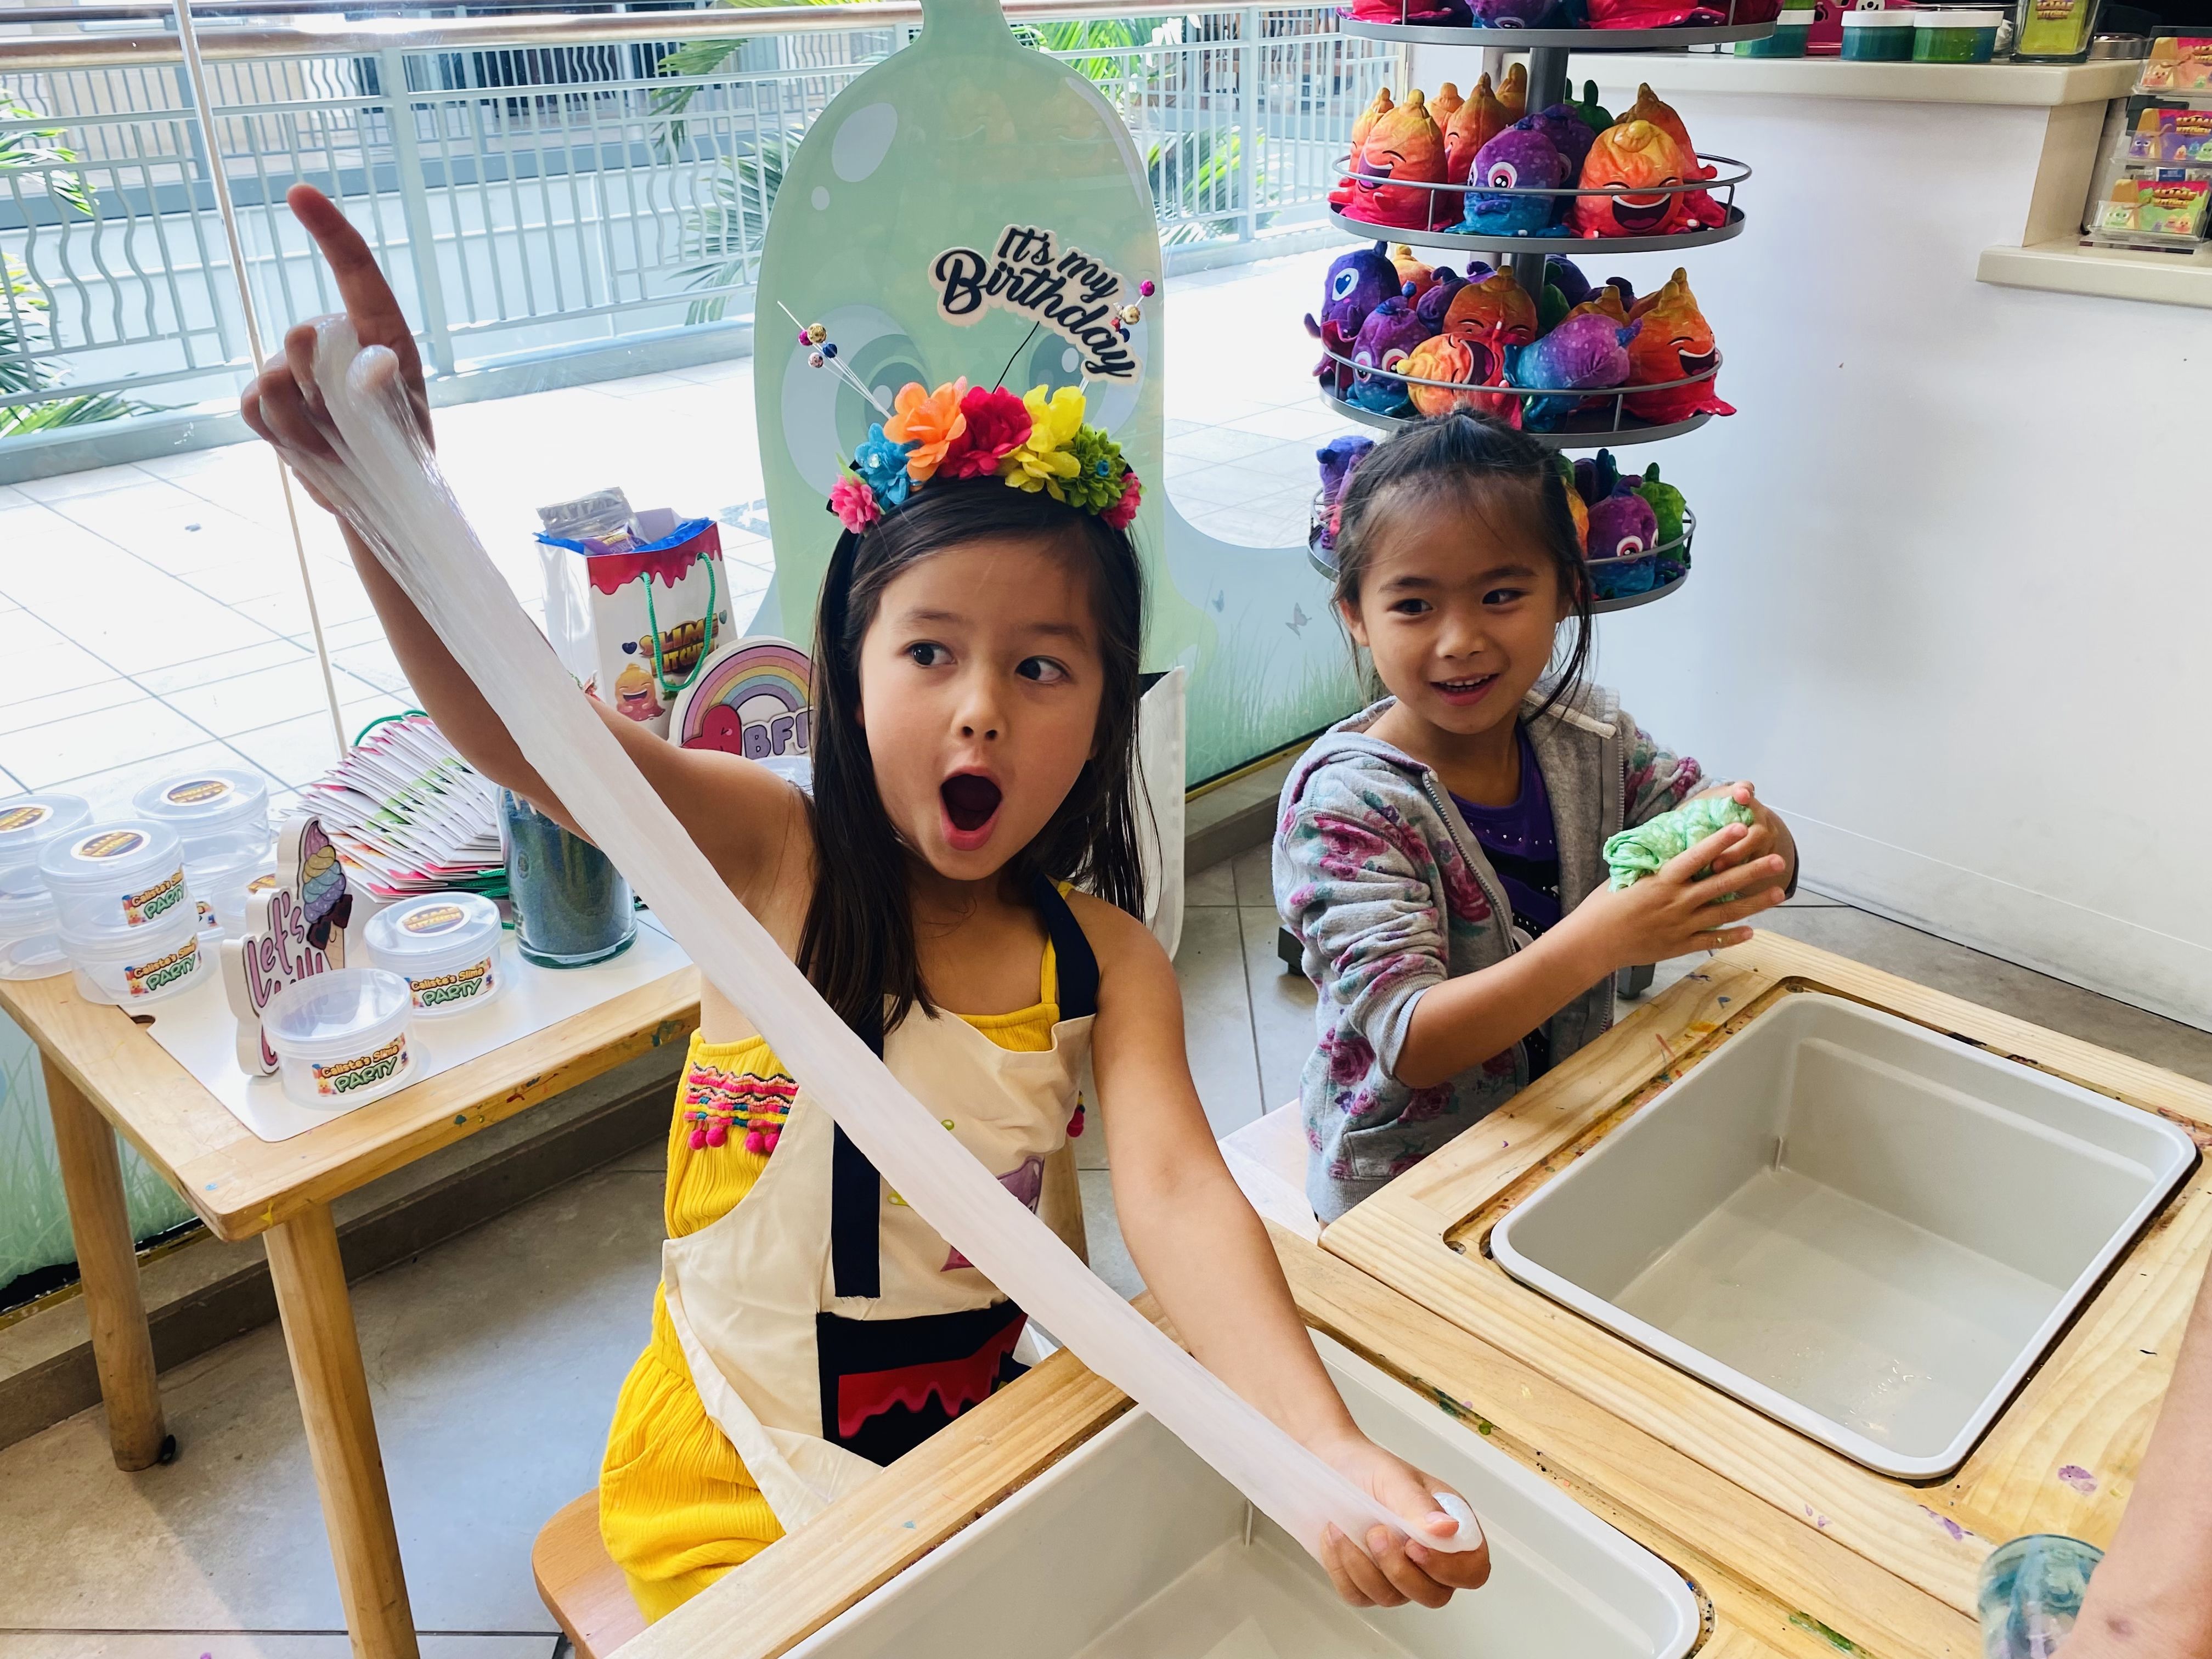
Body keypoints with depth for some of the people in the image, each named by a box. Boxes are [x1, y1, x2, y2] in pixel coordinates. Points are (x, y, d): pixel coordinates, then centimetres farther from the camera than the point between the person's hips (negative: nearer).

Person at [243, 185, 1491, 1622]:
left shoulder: (1107, 965, -9)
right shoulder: (773, 857, -15)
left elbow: (1177, 1196, -23)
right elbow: (508, 716, -30)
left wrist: (1332, 1449, -40)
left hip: (973, 1435, 3)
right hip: (736, 1479, -2)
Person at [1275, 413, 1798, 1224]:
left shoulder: (1586, 735, -6)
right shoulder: (1342, 805, -23)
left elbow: (1772, 866, -3)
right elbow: (1410, 1045, -29)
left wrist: (1748, 836, -28)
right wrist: (1598, 942, -43)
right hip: (1403, 1184, -1)